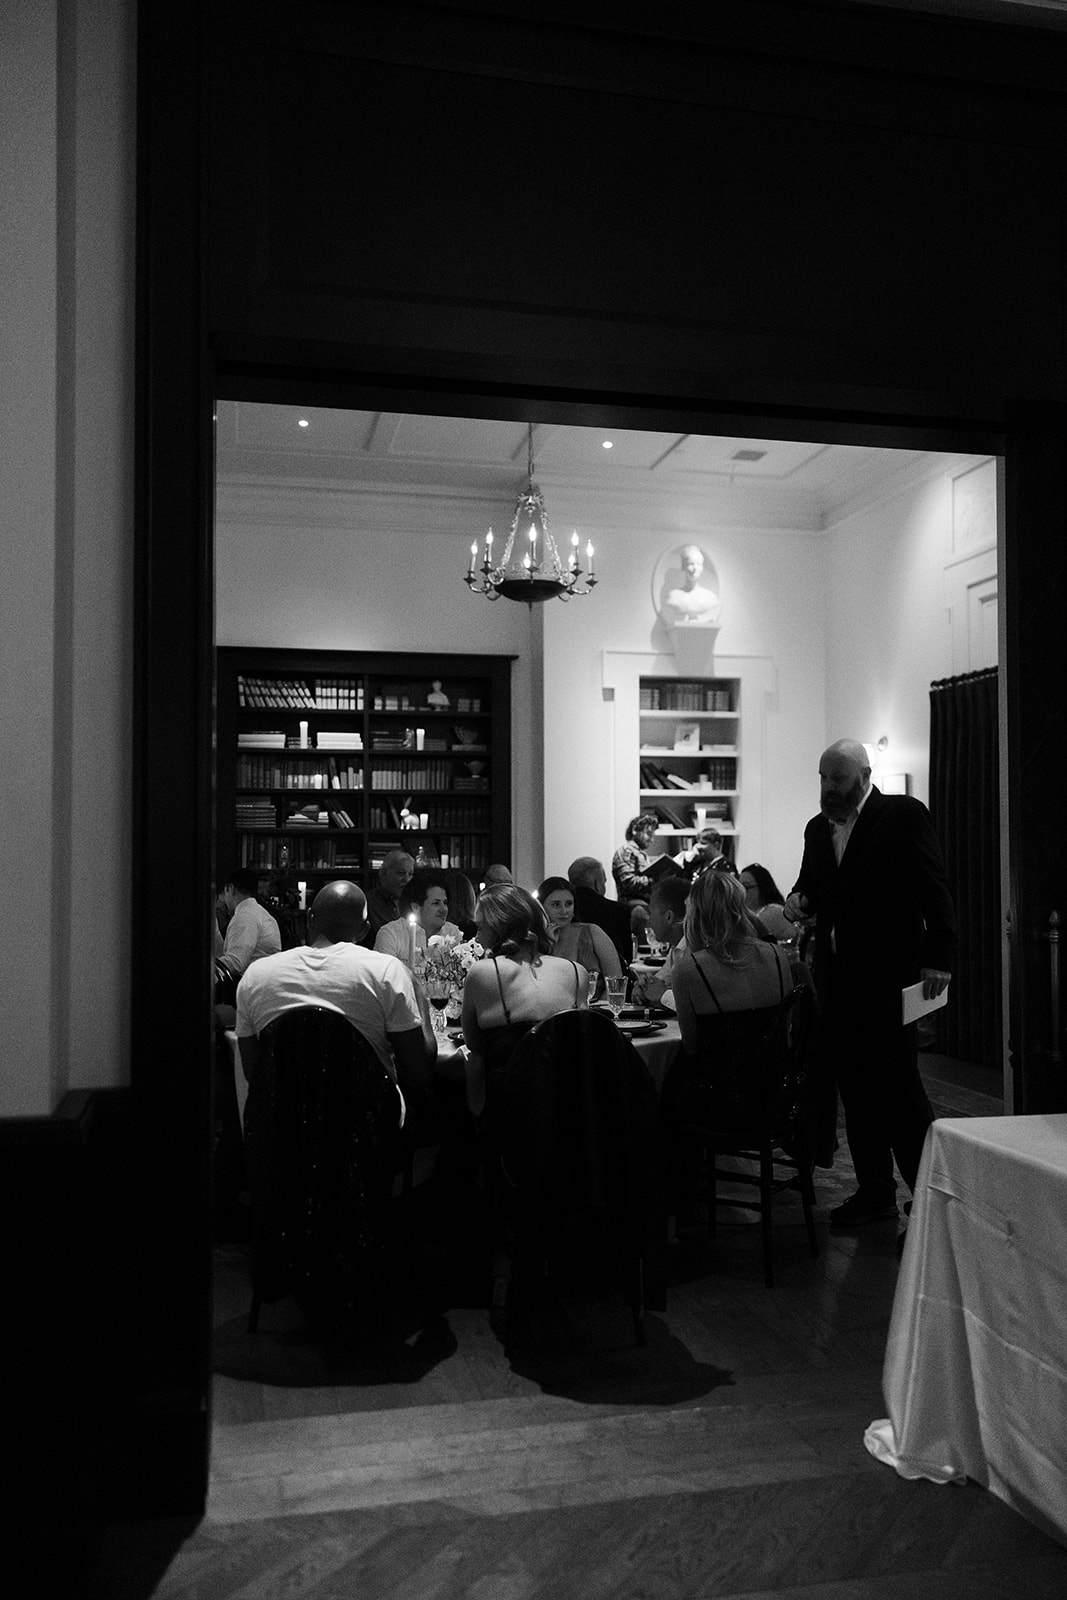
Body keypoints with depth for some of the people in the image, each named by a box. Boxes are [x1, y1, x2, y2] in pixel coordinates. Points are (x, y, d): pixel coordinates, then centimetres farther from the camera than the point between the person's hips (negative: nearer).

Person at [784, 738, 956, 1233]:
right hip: (836, 978, 7)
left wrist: (938, 957, -16)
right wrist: (799, 899, 1)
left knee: (898, 1088, -5)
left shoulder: (904, 814, -5)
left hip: (886, 976, -6)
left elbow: (934, 889, -9)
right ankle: (875, 1192, 21)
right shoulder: (817, 828, 15)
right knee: (855, 1090, 11)